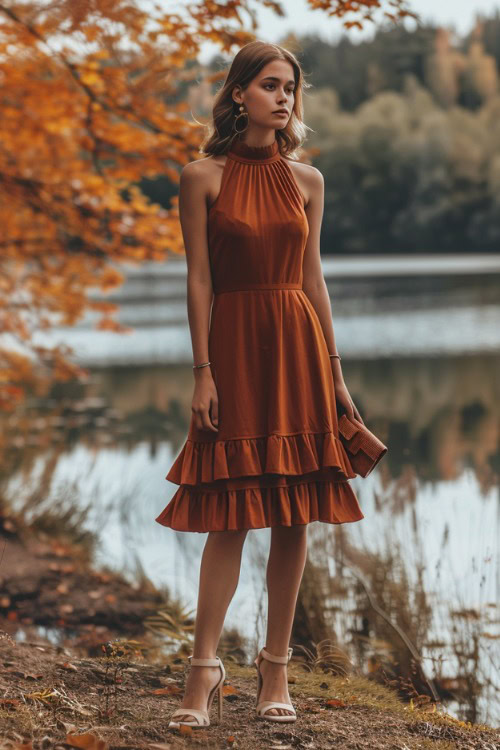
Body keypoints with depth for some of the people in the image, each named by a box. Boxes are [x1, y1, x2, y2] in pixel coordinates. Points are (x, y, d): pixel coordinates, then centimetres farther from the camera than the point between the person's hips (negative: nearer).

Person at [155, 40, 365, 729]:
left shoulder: (307, 179, 9)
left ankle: (276, 669, 13)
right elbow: (199, 279, -3)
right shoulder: (204, 176, 0)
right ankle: (205, 668, 4)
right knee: (230, 516, -4)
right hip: (234, 346, -3)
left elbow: (312, 277, 11)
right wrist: (202, 371, -8)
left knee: (294, 519, 3)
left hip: (299, 346, 3)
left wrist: (335, 373, 9)